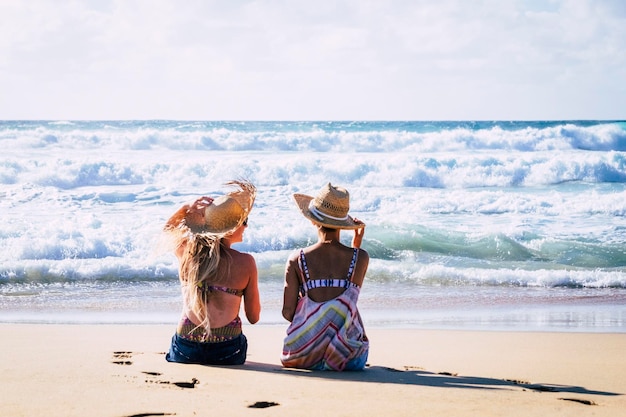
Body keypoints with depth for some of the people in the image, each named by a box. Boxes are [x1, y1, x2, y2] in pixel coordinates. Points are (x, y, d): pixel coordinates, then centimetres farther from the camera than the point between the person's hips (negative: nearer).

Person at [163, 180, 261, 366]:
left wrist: (189, 207, 11)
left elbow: (169, 227, 27)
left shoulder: (186, 251, 0)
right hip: (227, 353, -3)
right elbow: (253, 317, 3)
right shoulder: (246, 263, -7)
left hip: (185, 353, 3)